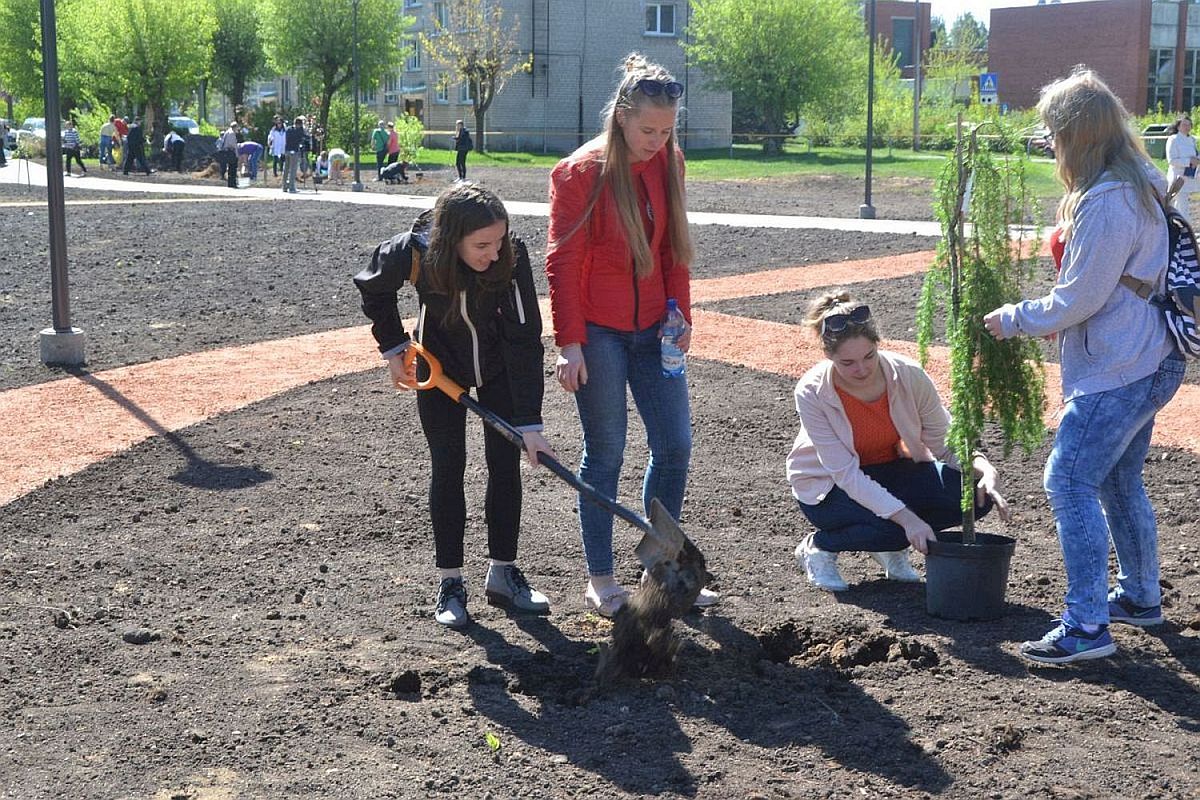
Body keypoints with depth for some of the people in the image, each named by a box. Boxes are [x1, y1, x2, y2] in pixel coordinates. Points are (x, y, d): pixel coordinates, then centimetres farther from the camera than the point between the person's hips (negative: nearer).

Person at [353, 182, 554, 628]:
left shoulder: (512, 257, -32)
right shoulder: (414, 253, -32)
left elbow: (524, 341, -30)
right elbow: (372, 288, -7)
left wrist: (530, 424, -32)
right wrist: (393, 348, -4)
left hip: (499, 365, 1)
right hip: (439, 367, 0)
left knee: (506, 464, 1)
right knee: (447, 467, 0)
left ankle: (502, 574, 15)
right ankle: (450, 582, 9)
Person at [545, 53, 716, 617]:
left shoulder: (669, 163, 5)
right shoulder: (581, 173, -12)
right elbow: (563, 263, -12)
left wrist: (681, 314, 7)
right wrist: (569, 345, -14)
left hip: (652, 330, 6)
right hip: (598, 334, -6)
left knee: (675, 446, 6)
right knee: (605, 453, 2)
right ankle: (599, 580, 15)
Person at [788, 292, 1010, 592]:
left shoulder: (908, 375, -22)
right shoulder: (811, 393, -28)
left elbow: (944, 440, -10)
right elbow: (846, 473, -30)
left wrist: (984, 469, -32)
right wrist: (906, 518, -40)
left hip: (892, 471, 4)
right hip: (828, 487, -4)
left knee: (975, 494, -20)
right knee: (898, 527, -34)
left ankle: (890, 547, 3)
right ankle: (819, 546, -5)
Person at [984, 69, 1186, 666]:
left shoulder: (1106, 202, -22)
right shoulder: (1141, 186, 11)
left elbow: (1078, 300, -18)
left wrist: (1014, 320, -4)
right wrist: (1056, 316, 13)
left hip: (1117, 370, -11)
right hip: (1147, 361, 11)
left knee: (1069, 482, -9)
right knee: (1119, 481, 21)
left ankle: (1087, 626, -8)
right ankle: (1140, 598, 34)